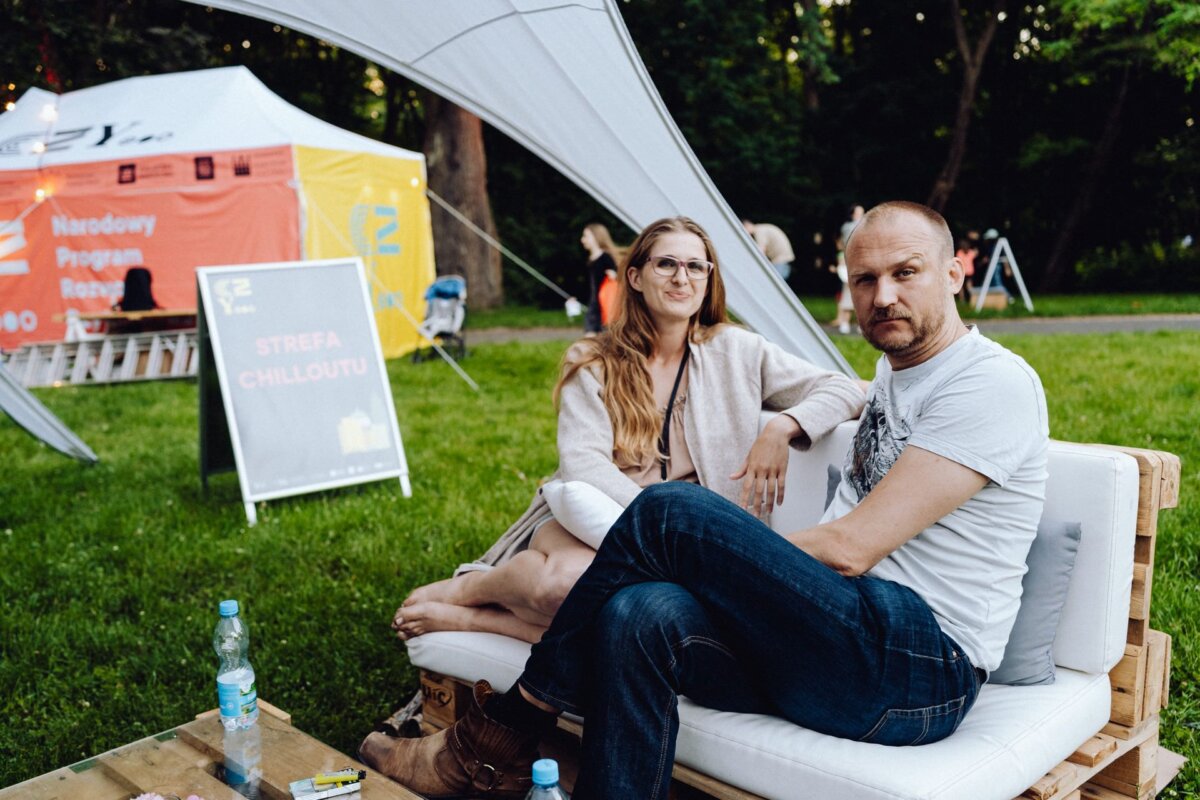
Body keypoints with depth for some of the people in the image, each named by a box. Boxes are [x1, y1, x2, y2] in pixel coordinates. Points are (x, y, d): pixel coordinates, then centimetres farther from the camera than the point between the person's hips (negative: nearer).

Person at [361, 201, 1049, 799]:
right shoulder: (893, 376, 20)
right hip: (849, 646, 8)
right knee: (642, 616, -22)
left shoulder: (993, 382, -9)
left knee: (670, 510, -21)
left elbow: (848, 548, -17)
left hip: (925, 671, -8)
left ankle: (502, 735, -8)